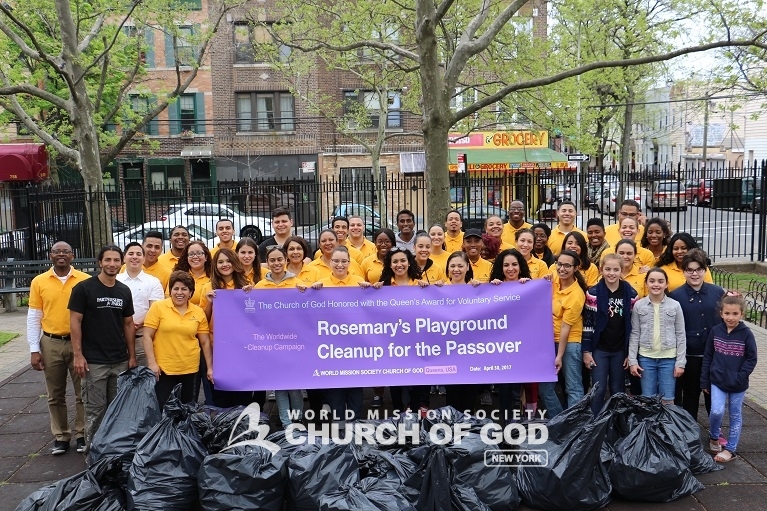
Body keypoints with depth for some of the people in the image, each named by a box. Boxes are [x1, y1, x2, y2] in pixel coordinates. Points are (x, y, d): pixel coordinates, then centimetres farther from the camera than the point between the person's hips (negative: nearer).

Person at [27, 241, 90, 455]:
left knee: (82, 393, 6)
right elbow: (34, 318, 3)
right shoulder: (39, 282, 1)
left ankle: (82, 434, 18)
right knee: (55, 395, 11)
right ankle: (60, 436, 23)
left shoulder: (85, 280, -4)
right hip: (50, 343, 2)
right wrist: (34, 349, -1)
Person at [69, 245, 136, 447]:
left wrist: (132, 356, 9)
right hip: (94, 361, -4)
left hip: (120, 361, 5)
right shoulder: (84, 288, -6)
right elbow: (75, 322, -7)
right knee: (95, 409, 2)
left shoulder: (124, 291, 8)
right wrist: (78, 355, -13)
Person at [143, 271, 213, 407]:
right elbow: (147, 336, -5)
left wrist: (210, 368, 5)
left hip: (190, 370, 3)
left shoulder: (199, 312, 3)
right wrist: (152, 363, -11)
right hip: (163, 369, -3)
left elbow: (205, 342, 7)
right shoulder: (158, 307, -5)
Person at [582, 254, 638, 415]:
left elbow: (634, 326, 4)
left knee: (618, 391, 11)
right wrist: (586, 351, -7)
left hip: (620, 350, 2)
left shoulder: (631, 294, -1)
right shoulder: (593, 293, -6)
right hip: (599, 349, -2)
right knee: (599, 390, -1)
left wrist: (631, 353, 2)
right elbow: (588, 323, -5)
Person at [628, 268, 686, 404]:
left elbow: (680, 335, 1)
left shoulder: (675, 305, -1)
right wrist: (632, 360, -3)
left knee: (667, 400, 7)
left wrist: (680, 362, -3)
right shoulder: (638, 305, 0)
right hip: (646, 358, 1)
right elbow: (634, 334, 2)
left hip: (668, 358, -1)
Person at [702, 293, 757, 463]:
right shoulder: (715, 331, -3)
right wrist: (704, 381, 4)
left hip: (738, 384, -1)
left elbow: (751, 359, -4)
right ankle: (714, 437, 16)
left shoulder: (746, 333, -9)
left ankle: (731, 449, 22)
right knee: (716, 411, -12)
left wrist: (740, 377, -14)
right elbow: (707, 357, 4)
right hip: (717, 381, 1)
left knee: (735, 416, 10)